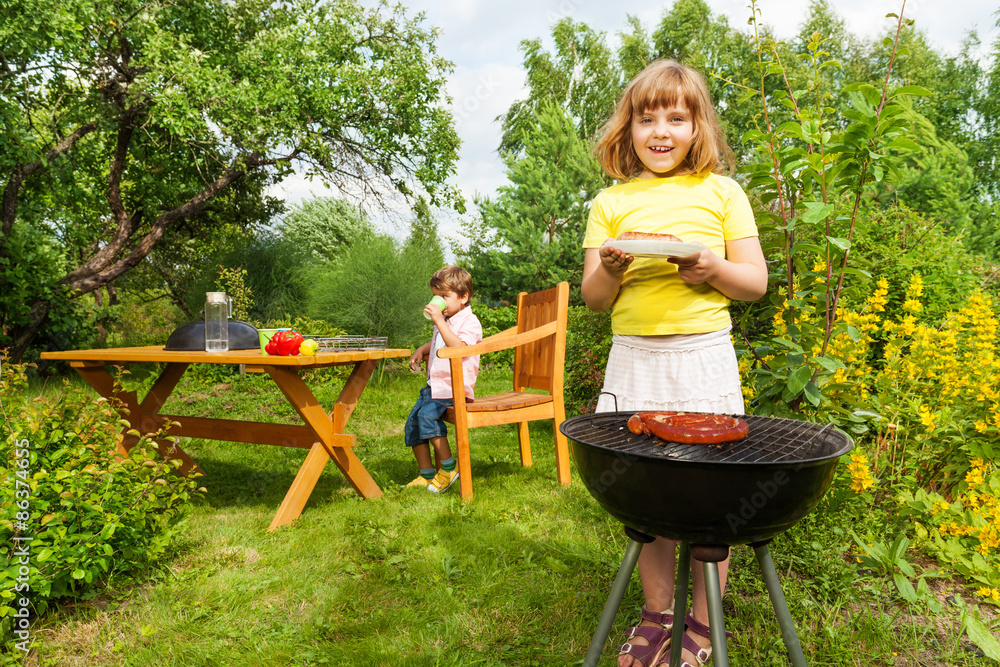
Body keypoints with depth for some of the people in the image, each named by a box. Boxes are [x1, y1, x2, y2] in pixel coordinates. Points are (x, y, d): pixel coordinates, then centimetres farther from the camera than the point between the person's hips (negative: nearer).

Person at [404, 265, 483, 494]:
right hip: (434, 385, 10)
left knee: (428, 414, -30)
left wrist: (439, 321, -28)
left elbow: (458, 347, -28)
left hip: (455, 387, -10)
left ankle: (448, 468, -16)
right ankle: (427, 475, 10)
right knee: (412, 423, 2)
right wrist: (421, 350, 17)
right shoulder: (445, 321, 19)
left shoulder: (469, 322, -9)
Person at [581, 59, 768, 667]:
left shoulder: (721, 193, 6)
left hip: (703, 358, -1)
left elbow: (757, 282, 6)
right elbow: (593, 298, 9)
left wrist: (715, 268, -14)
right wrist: (609, 270, -13)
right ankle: (657, 615, 26)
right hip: (634, 360, 2)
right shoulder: (610, 203, 9)